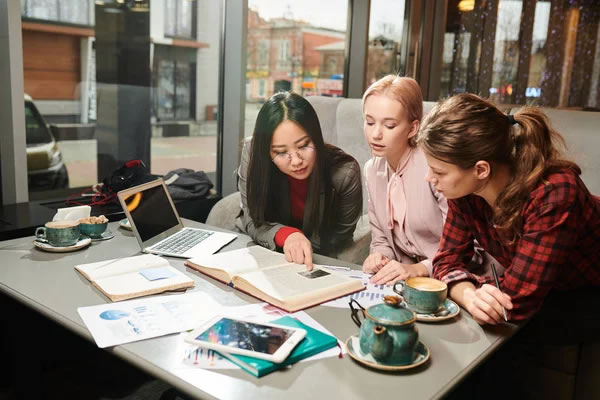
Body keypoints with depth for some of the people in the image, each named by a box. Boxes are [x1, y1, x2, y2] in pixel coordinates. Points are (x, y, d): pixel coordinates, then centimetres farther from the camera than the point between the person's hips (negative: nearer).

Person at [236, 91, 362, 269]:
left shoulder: (345, 173, -23)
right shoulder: (253, 154, -21)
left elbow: (338, 239, -10)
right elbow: (253, 223, -14)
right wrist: (286, 235, -33)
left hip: (315, 263, 0)